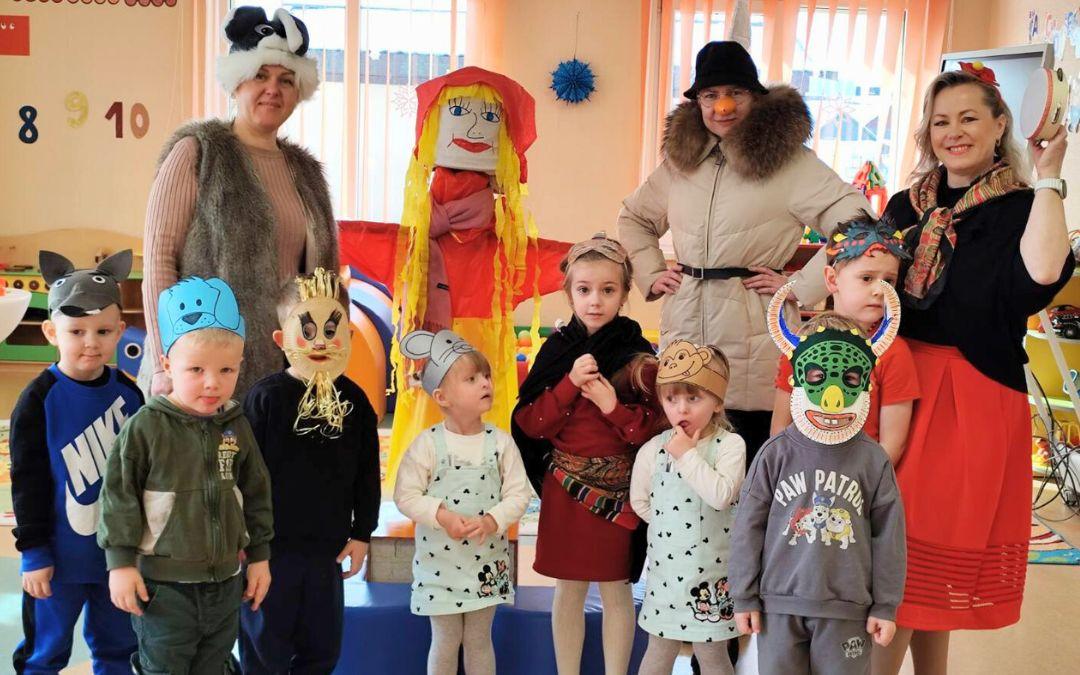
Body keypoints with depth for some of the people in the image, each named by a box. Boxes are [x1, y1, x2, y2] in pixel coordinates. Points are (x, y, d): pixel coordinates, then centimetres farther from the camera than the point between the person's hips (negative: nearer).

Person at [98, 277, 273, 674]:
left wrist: (259, 555, 11)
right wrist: (121, 562, -10)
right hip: (164, 584, -5)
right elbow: (118, 496, -9)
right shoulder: (146, 427, -14)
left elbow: (256, 492, 9)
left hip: (225, 581, 5)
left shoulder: (236, 427, 1)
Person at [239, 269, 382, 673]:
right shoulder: (266, 397, -12)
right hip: (270, 547, -4)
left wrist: (361, 533, 6)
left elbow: (367, 474, 7)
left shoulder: (355, 401, 0)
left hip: (328, 547, 4)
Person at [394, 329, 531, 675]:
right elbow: (406, 495, -9)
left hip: (487, 560, 2)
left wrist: (491, 520, -20)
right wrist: (441, 515, -22)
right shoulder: (427, 444, -11)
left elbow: (518, 494, -5)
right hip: (440, 561, -2)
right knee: (445, 642, 11)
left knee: (478, 640, 15)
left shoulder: (501, 442, -6)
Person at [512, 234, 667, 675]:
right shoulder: (557, 350, 0)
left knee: (616, 589, 9)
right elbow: (530, 425, -5)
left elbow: (657, 431, -8)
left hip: (617, 491, -2)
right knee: (568, 588, 13)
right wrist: (570, 384, -16)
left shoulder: (638, 357, -6)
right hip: (564, 488, 2)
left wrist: (613, 407, -21)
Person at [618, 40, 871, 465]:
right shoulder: (680, 159, 12)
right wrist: (651, 275, 13)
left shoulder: (790, 162, -5)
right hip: (684, 331, 5)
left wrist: (801, 287, -13)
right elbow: (633, 217, 27)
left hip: (754, 339, -5)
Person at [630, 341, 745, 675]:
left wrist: (687, 454, -20)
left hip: (711, 568, -2)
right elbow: (640, 501, 12)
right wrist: (668, 522, 2)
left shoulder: (730, 445, -9)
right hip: (666, 566, 3)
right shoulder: (652, 450, -1)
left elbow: (721, 495, -24)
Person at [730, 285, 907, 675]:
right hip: (780, 604, 0)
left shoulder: (873, 461, -3)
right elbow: (748, 526, -1)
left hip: (847, 610, 0)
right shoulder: (776, 454, -4)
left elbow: (888, 535, 2)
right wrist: (744, 597, 0)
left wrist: (885, 606, 3)